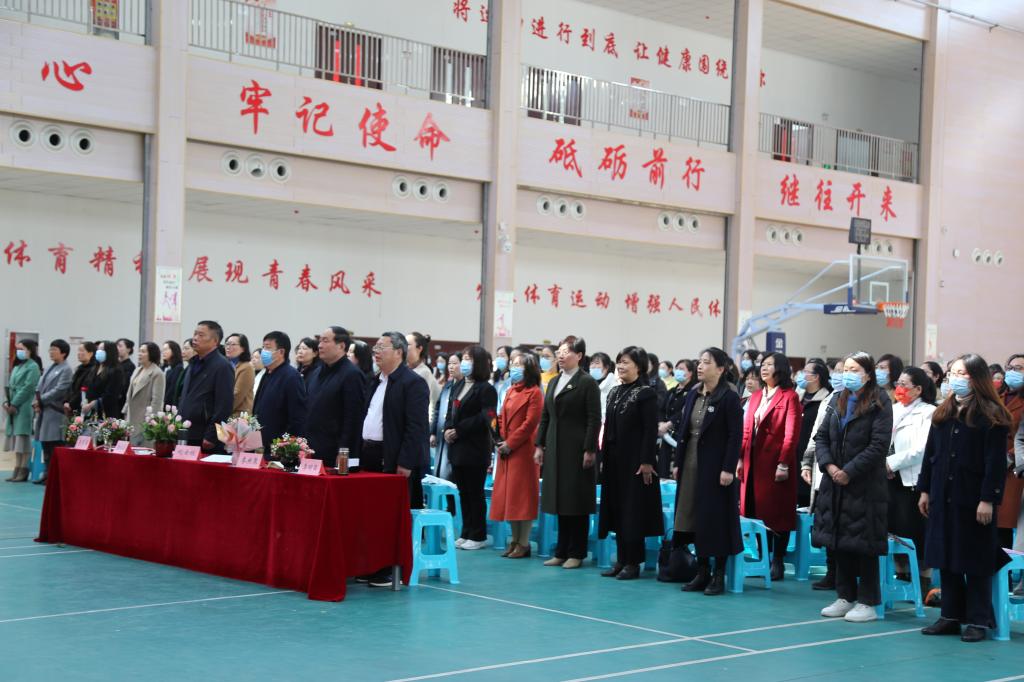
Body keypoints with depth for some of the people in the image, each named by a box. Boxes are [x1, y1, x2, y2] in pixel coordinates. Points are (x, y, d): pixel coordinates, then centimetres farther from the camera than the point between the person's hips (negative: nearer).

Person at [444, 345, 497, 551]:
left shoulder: (486, 389, -8)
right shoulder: (458, 387, 17)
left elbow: (485, 418, -16)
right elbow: (451, 412, 18)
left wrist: (458, 430, -15)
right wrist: (448, 429, -2)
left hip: (475, 448, -7)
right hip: (457, 447, 8)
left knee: (475, 493, -2)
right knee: (463, 493, 11)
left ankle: (478, 536, 6)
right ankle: (466, 533, 18)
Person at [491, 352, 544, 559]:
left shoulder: (534, 393, -10)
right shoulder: (511, 391, 15)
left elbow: (530, 423, -15)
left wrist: (510, 443, -15)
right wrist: (502, 440, 2)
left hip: (523, 451, -8)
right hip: (506, 450, 8)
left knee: (522, 495, -4)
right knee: (508, 495, 10)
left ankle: (524, 543, 2)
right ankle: (515, 540, 18)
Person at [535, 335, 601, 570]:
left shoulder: (587, 383, -5)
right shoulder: (553, 382, 16)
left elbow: (594, 419, -10)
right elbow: (545, 416, 17)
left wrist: (589, 450, -15)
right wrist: (540, 445, 10)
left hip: (576, 449, -6)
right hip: (555, 449, 7)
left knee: (577, 503, 0)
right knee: (561, 501, 10)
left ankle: (576, 553, 7)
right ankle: (562, 552, 16)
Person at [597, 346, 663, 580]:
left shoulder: (646, 393, -9)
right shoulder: (615, 392, 12)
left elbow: (651, 430, -13)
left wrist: (647, 462, -17)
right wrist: (604, 458, 11)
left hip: (635, 461, -7)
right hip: (615, 460, 7)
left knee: (633, 510, -2)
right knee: (616, 509, 10)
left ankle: (633, 563, 5)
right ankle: (621, 559, 18)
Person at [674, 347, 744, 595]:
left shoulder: (729, 398, -9)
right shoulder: (693, 395, 10)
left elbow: (736, 435, -12)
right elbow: (683, 430, 13)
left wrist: (728, 469, -17)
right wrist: (678, 462, 9)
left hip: (715, 466, -6)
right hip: (691, 464, 6)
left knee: (716, 517, -1)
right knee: (694, 517, 9)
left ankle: (719, 575, 8)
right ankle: (702, 572, 18)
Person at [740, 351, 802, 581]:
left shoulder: (789, 397, -4)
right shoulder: (756, 396, 15)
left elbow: (791, 433, -11)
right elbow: (747, 430, 13)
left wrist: (783, 463, -17)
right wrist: (741, 459, 5)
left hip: (775, 463, -6)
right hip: (753, 463, 6)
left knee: (777, 512, 1)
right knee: (755, 510, 7)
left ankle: (777, 561, 8)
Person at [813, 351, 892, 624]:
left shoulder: (879, 404, -6)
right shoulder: (837, 400, 12)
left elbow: (879, 445, -14)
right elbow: (821, 437, 10)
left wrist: (849, 471, -16)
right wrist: (828, 465, -7)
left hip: (865, 486, -6)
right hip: (834, 483, 6)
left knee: (863, 543, -2)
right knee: (838, 541, 10)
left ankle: (867, 602, 7)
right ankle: (845, 596, 20)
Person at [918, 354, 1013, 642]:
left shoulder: (991, 415, -8)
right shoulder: (943, 413, 12)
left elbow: (995, 462, -12)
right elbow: (930, 453, 14)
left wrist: (988, 499, -17)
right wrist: (925, 490, 10)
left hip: (972, 499, -6)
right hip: (943, 497, 6)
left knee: (975, 562, 1)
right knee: (946, 558, 10)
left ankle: (977, 620, 9)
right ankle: (951, 616, 19)